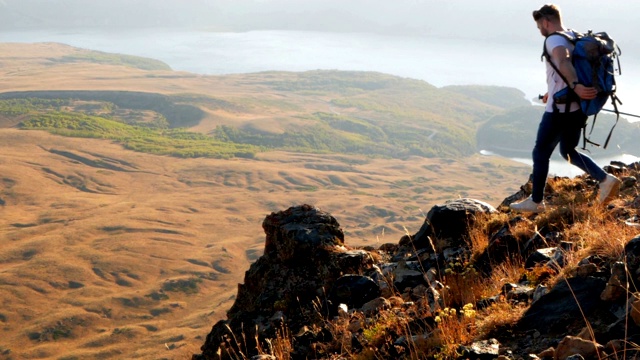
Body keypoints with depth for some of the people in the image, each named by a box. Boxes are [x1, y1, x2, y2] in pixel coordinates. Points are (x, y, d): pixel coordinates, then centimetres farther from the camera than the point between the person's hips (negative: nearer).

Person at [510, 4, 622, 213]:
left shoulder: (554, 39, -13)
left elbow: (564, 62, -34)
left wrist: (575, 86, -46)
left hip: (559, 109, -9)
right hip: (577, 108, 9)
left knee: (541, 153, 4)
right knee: (568, 151, 20)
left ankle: (535, 202, 11)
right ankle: (605, 179, 4)